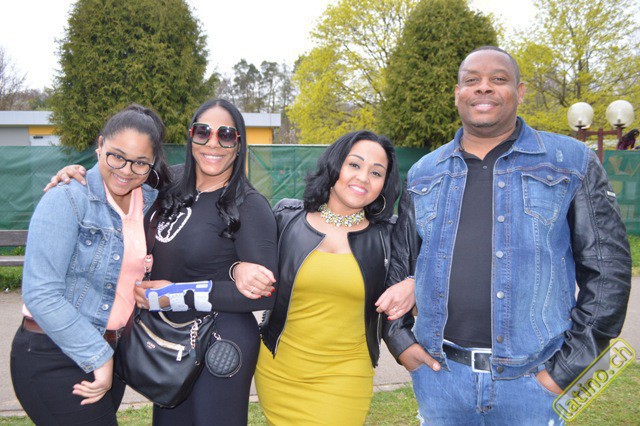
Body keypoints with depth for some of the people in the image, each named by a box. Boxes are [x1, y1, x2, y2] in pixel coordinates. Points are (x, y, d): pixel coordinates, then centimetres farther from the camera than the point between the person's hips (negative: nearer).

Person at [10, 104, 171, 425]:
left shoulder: (151, 202, 3)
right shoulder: (67, 200, -13)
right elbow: (40, 294, -18)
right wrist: (98, 358, -15)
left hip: (107, 351, 6)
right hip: (52, 358, -6)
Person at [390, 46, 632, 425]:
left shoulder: (572, 163, -1)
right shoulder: (424, 173, 7)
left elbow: (608, 269, -3)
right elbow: (395, 261, 14)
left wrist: (569, 367, -8)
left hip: (532, 380, -2)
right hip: (438, 374, 3)